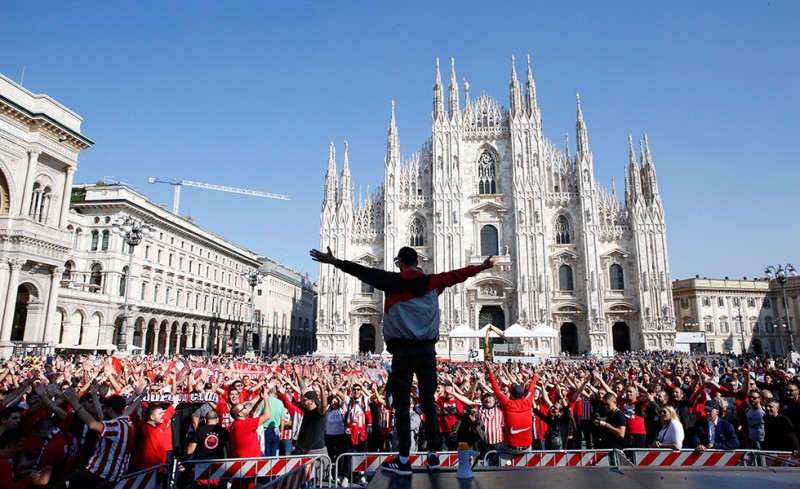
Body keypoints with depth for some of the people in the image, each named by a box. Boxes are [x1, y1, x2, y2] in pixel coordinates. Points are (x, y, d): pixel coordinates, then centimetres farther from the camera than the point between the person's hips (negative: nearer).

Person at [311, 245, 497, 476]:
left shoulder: (392, 281, -2)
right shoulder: (432, 282, 6)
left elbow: (363, 272, 1)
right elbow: (457, 274, 18)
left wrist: (334, 261, 8)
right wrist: (482, 266, 32)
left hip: (404, 349, -3)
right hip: (428, 348, 4)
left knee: (401, 404, 1)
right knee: (428, 402, 12)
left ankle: (403, 460, 3)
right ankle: (434, 455, 16)